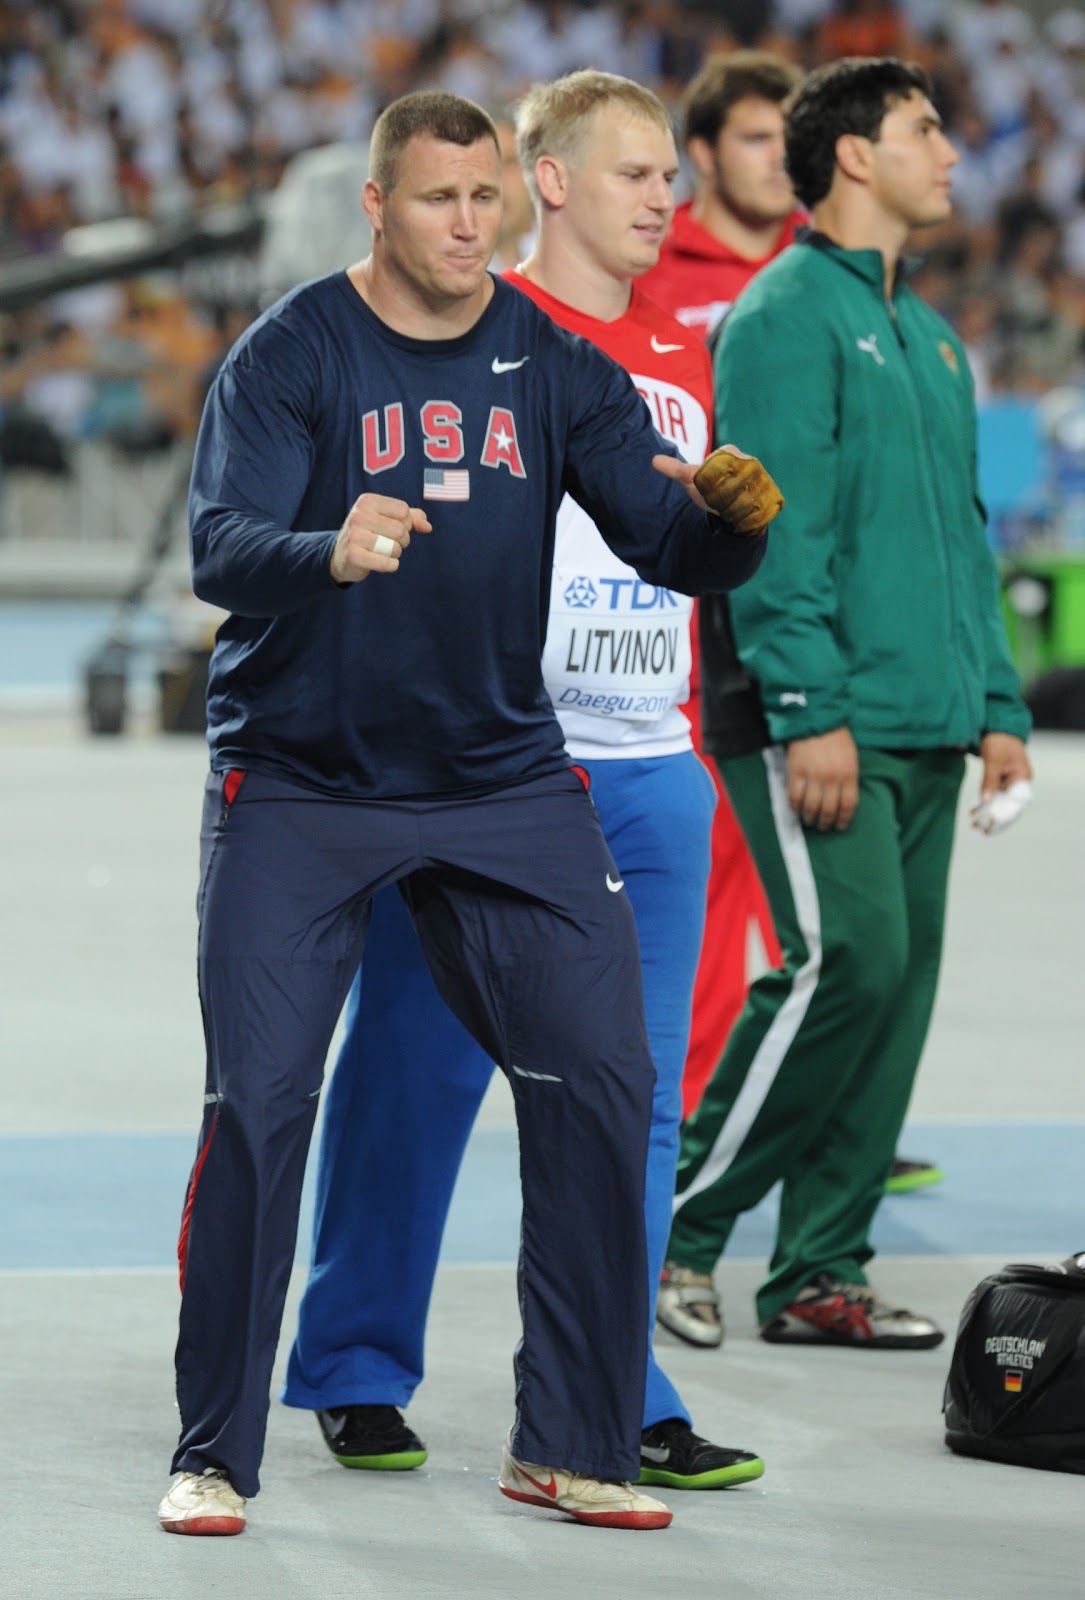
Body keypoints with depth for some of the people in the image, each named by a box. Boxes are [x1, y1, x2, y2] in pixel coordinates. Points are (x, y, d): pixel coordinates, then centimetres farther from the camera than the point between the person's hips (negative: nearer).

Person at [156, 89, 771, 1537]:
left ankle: (568, 1444, 8)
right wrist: (327, 553, -44)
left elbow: (672, 546, -5)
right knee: (257, 1101, -7)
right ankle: (213, 1454, 7)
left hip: (502, 780, 3)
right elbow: (220, 547, -22)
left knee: (602, 1081, -4)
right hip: (298, 790, -3)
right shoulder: (291, 356, -10)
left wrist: (730, 524, -28)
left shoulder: (552, 363, 1)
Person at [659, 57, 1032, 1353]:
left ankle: (819, 1272, 10)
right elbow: (771, 527, -14)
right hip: (821, 724, -8)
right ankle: (679, 1222, -2)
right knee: (847, 964, -15)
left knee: (900, 982, 5)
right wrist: (810, 710, -19)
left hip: (924, 729, 8)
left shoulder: (927, 337, 19)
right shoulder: (783, 317, -7)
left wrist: (996, 702, 16)